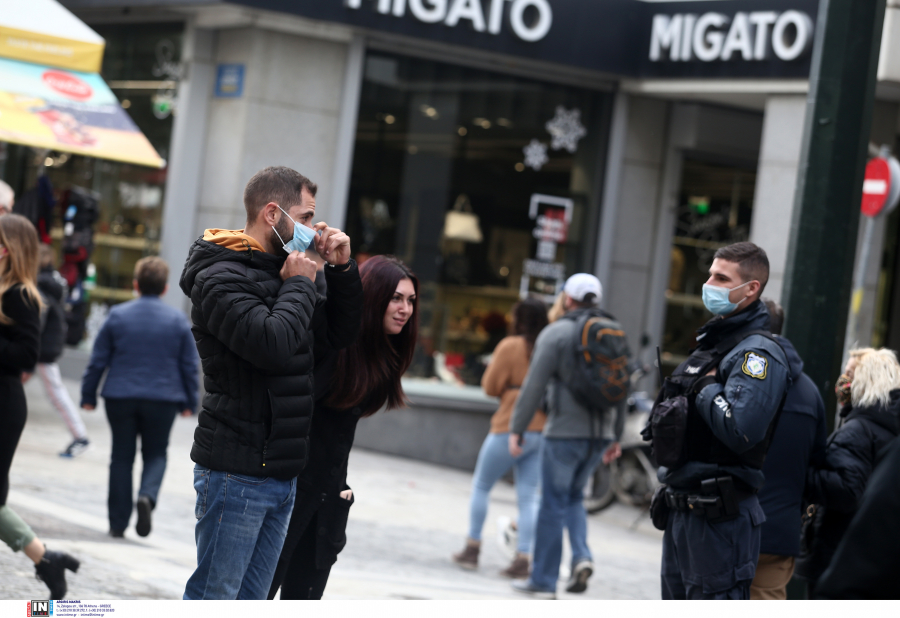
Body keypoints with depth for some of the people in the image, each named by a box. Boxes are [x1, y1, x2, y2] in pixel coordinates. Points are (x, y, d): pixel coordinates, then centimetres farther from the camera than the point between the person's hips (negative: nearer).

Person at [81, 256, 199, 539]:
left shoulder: (117, 315, 0)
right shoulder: (178, 320, 0)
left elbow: (98, 359, 2)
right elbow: (189, 365, 4)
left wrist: (88, 395, 9)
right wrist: (189, 401, 13)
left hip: (120, 398, 0)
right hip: (163, 399, 0)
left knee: (122, 456, 8)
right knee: (156, 453, 13)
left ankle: (118, 523, 8)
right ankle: (148, 496, -16)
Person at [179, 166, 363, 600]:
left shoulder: (280, 274, 15)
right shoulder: (220, 279, -12)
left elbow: (340, 334, 22)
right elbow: (272, 344, -27)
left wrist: (342, 270, 8)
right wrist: (299, 285, -10)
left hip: (281, 474, 9)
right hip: (236, 472, -9)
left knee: (251, 600, 11)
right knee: (214, 598, -5)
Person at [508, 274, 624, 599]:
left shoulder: (557, 333, -6)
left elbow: (534, 385, -11)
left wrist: (517, 429, -6)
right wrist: (616, 437, 21)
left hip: (565, 431, -6)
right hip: (600, 433, 6)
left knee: (553, 504, 2)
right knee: (573, 497, 21)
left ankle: (543, 581, 7)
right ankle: (582, 557, -1)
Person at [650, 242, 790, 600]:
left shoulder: (757, 353, -14)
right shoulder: (713, 341, 17)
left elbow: (740, 430, -29)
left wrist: (706, 386, -15)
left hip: (721, 517, -10)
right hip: (682, 511, 10)